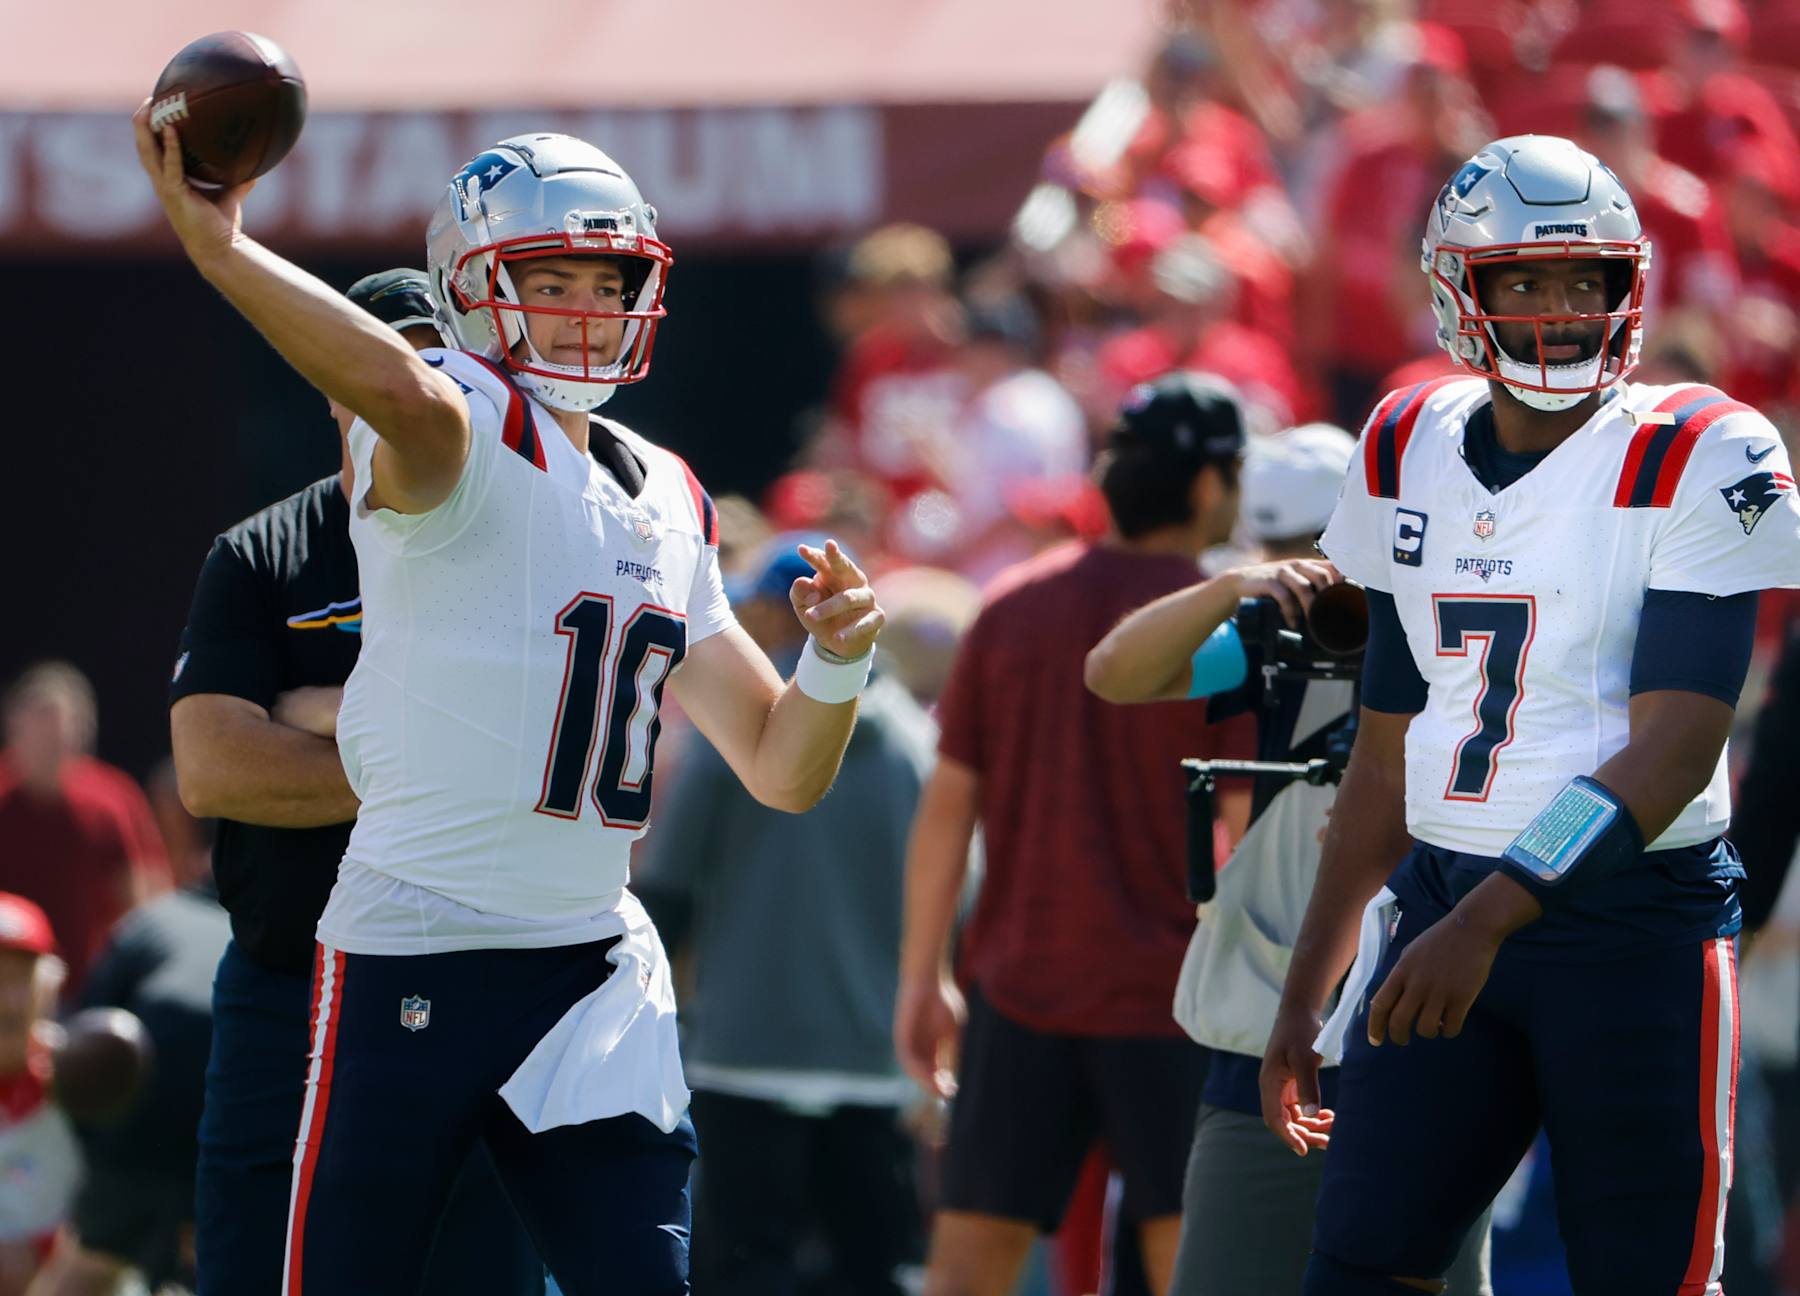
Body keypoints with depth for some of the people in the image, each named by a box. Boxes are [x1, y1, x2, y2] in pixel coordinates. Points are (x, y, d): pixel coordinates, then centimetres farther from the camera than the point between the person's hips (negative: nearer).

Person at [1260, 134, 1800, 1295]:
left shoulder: (1698, 465, -8)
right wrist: (1305, 999, 17)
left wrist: (1487, 919, -25)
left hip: (1635, 922, -5)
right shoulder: (1412, 453, 11)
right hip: (1446, 905, 5)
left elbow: (1674, 753, -16)